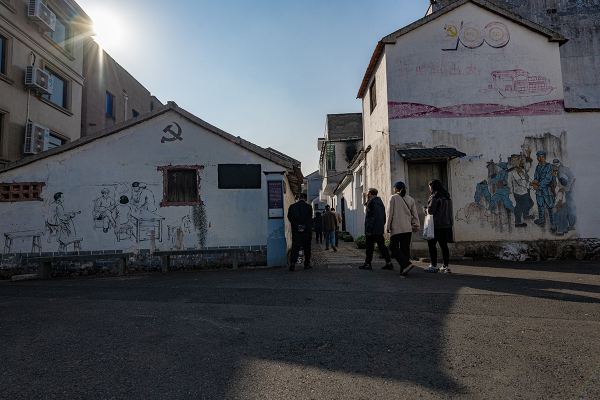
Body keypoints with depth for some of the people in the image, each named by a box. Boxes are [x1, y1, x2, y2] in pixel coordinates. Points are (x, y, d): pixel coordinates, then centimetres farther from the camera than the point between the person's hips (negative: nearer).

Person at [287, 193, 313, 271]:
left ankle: (292, 262, -22)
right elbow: (310, 219, -8)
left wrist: (297, 226, -9)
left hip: (295, 230, 1)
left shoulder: (292, 206, 5)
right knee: (307, 247, 12)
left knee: (295, 247, -1)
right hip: (306, 231, -1)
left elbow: (290, 217, -3)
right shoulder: (309, 207, 0)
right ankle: (307, 264, 17)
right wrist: (304, 228, -11)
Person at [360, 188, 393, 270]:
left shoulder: (371, 202, -11)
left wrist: (368, 230, -19)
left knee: (369, 247, -2)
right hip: (380, 230, 8)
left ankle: (368, 264, 3)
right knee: (382, 246, 9)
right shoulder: (381, 203, 17)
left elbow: (370, 217, -18)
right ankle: (388, 262, 7)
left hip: (373, 230, -8)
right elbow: (384, 217, 21)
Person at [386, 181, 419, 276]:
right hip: (408, 228, 5)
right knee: (405, 248, 9)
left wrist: (388, 227, -1)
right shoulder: (410, 199, 12)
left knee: (394, 247, 0)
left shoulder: (393, 197, -2)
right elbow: (415, 214, 9)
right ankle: (404, 270, 9)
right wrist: (416, 225, 11)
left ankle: (406, 264, -18)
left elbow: (390, 213, -6)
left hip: (396, 228, -5)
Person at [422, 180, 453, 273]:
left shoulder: (435, 196, -12)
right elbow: (449, 211, 20)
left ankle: (434, 266, 2)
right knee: (444, 245, 10)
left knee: (431, 244, 1)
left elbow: (430, 211, -17)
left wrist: (424, 208, 4)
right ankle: (446, 266, 12)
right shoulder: (447, 197, 14)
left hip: (436, 225, -8)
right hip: (447, 224, 8)